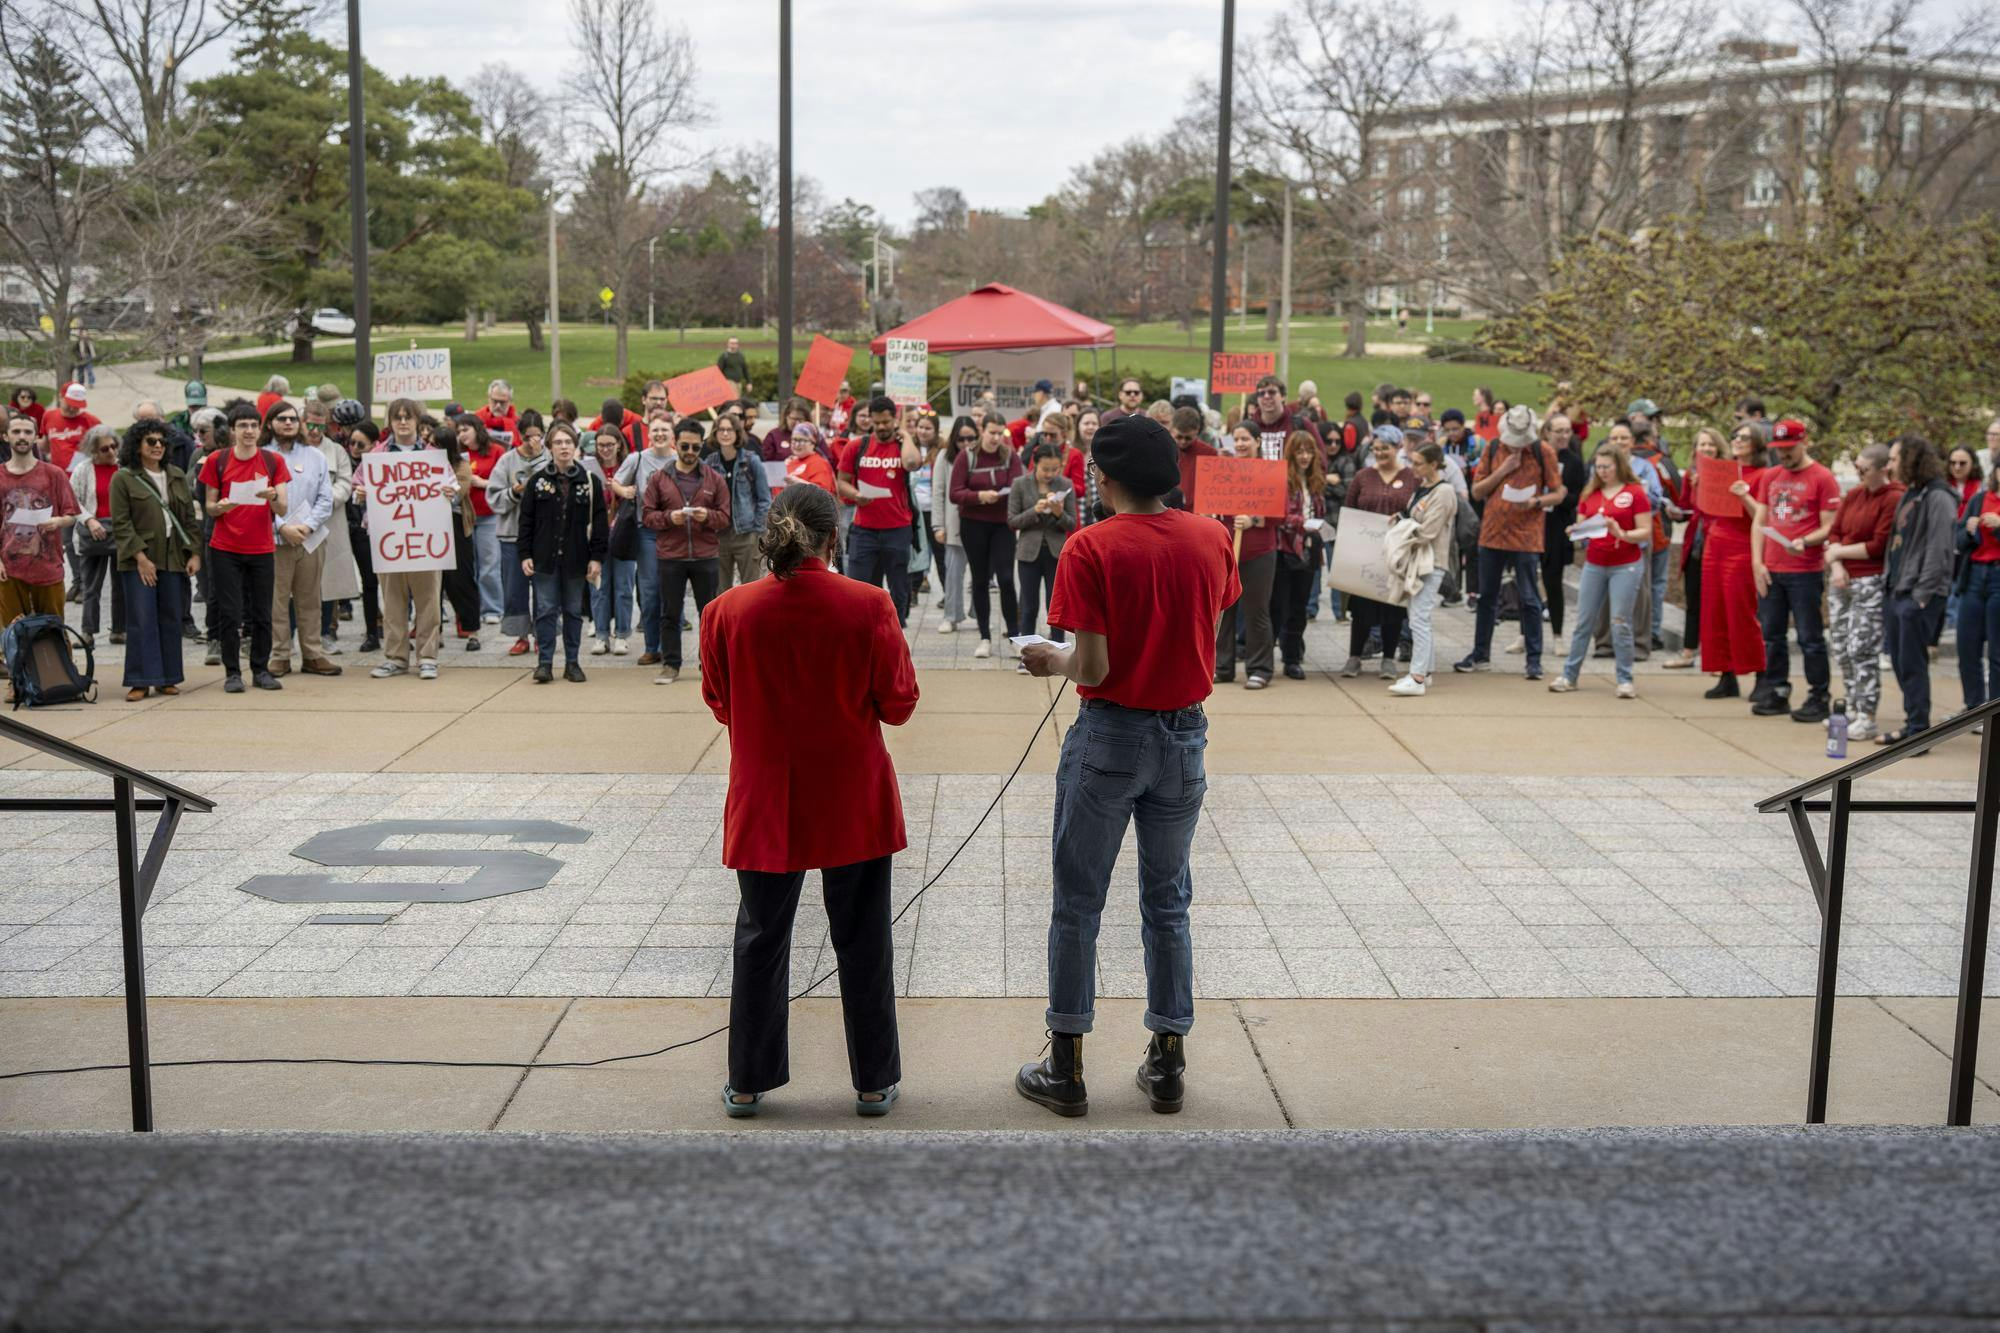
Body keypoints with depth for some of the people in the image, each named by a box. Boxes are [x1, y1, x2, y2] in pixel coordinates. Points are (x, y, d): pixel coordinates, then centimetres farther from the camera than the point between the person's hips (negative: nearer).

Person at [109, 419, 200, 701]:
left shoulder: (177, 476, 14)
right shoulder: (123, 478, -1)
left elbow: (190, 518, 14)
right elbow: (121, 524, -6)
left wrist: (195, 553, 3)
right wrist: (140, 557, -14)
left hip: (173, 559, 4)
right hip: (139, 560, -4)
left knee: (171, 619, 5)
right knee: (141, 620, -6)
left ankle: (167, 678, 12)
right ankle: (141, 681, -2)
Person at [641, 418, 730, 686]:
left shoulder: (714, 479, 5)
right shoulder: (660, 478, 4)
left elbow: (725, 517, 4)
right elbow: (646, 515, 2)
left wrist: (707, 516, -16)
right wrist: (669, 517, -16)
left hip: (705, 557, 0)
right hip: (670, 556, 0)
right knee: (669, 614, 6)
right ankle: (670, 664, 14)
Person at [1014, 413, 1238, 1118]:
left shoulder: (1091, 548, -14)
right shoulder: (1213, 538, -1)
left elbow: (1093, 669, -16)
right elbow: (1208, 636, 7)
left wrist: (1054, 660, 4)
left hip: (1110, 736, -4)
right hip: (1185, 735, 4)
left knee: (1077, 906, 8)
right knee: (1168, 904, 16)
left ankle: (1066, 1067, 14)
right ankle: (1168, 1065, 21)